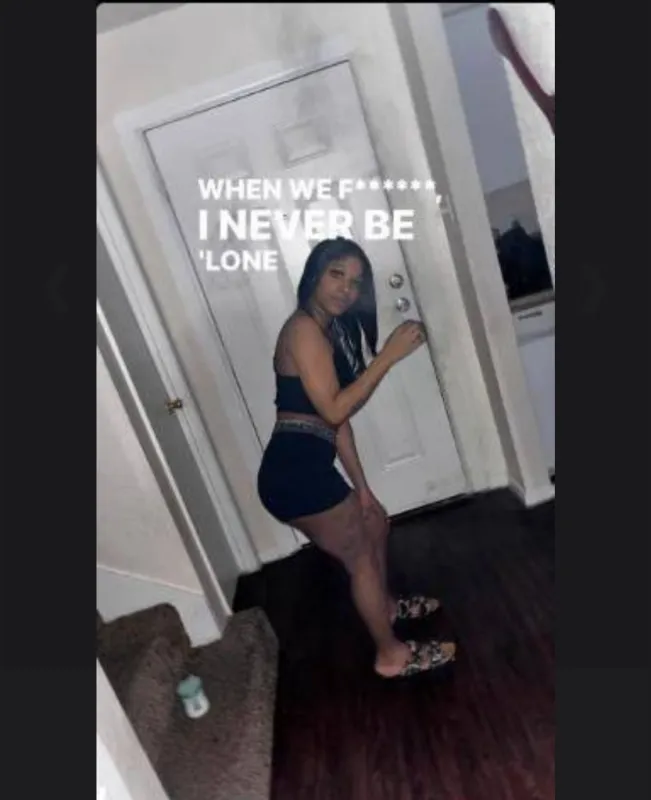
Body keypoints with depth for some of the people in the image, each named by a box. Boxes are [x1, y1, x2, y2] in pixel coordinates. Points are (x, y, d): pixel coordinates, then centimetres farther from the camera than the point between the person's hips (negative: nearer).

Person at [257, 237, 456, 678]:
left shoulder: (330, 329, 16)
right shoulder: (304, 328, -13)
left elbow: (339, 418, 15)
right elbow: (333, 410, -20)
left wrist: (361, 485, 15)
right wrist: (388, 355, -17)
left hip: (305, 469, 9)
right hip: (297, 473, -9)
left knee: (375, 522, 28)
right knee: (360, 553, 9)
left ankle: (385, 605, 52)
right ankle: (392, 654, 31)